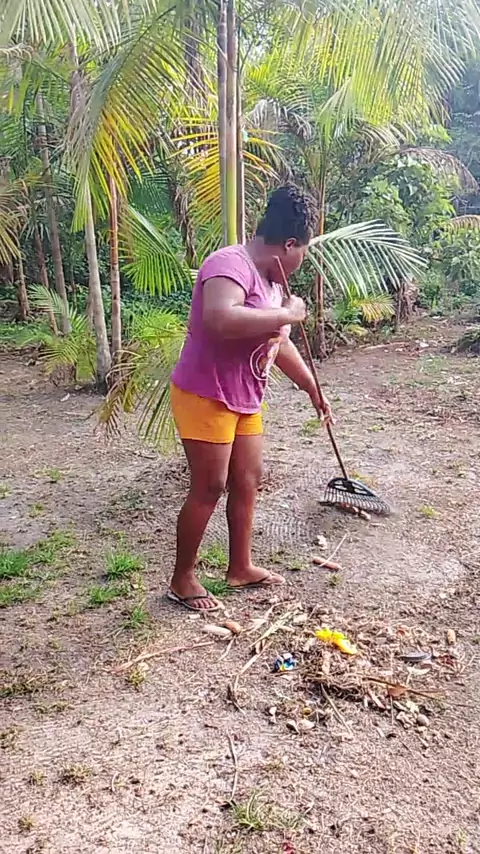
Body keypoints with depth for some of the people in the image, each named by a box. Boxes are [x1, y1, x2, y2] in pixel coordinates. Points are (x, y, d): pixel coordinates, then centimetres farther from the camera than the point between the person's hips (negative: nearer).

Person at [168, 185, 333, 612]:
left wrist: (314, 391, 29)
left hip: (245, 400, 10)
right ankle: (182, 579, 15)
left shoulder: (270, 281, 10)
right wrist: (287, 314, -29)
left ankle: (241, 568, 29)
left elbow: (281, 345, 22)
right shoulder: (230, 264, -20)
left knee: (248, 480, 14)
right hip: (205, 397, -10)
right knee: (209, 488, -3)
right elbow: (219, 319, -42)